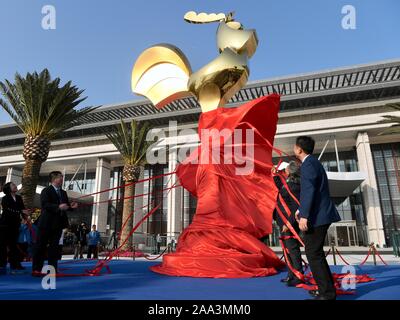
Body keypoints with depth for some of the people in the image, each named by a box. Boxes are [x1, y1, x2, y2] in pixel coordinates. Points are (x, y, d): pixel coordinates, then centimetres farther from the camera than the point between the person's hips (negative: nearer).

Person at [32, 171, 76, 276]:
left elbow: (66, 206, 15)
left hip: (58, 223, 6)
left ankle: (52, 269, 13)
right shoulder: (46, 190, -5)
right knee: (41, 246, 3)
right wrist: (58, 207, -29)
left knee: (54, 247, 8)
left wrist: (71, 206, -7)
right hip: (46, 223, -6)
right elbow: (44, 204, -18)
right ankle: (36, 269, 10)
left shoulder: (63, 193, 16)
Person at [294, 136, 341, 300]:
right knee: (316, 254, 19)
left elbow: (310, 190, -22)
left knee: (314, 255, -4)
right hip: (321, 215, 11)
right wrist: (301, 209, 26)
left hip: (316, 217, -11)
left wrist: (304, 216, -23)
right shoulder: (313, 162, 18)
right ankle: (327, 289, 29)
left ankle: (327, 293, 3)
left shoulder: (308, 164, -14)